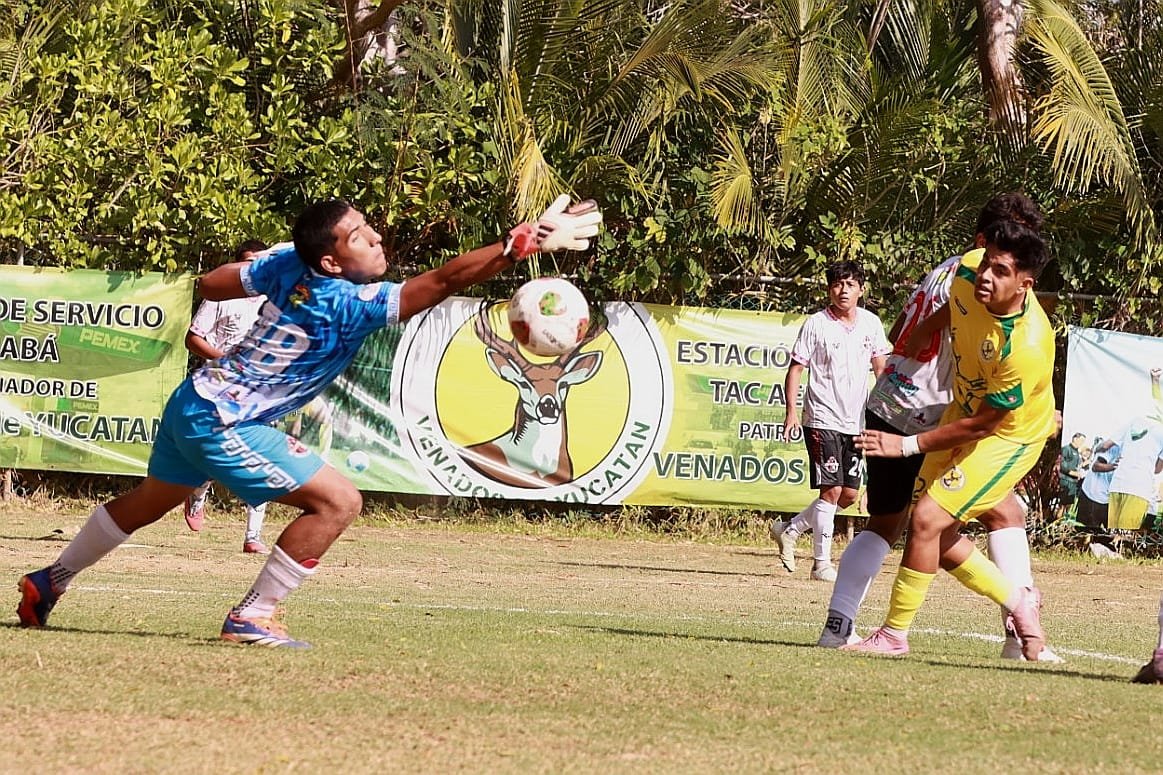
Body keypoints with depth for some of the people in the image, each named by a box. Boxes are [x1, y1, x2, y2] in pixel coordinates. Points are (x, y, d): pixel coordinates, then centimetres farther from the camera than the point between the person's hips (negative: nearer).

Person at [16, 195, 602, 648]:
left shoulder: (285, 264, -5)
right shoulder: (350, 304, -26)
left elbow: (210, 285, 9)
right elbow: (445, 280, -35)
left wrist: (259, 272, 26)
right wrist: (523, 244, -39)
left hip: (193, 402, 9)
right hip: (224, 424, -9)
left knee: (152, 501, 31)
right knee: (337, 502, -11)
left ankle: (50, 581, 47)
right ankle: (252, 617, -3)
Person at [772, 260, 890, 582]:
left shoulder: (871, 323, 5)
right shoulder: (816, 325, -7)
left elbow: (880, 366, 17)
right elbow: (796, 369, -5)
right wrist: (791, 411, -15)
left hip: (856, 421, 6)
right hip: (823, 420, -6)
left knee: (850, 494, 7)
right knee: (832, 490, -11)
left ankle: (789, 530, 24)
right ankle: (821, 563, -4)